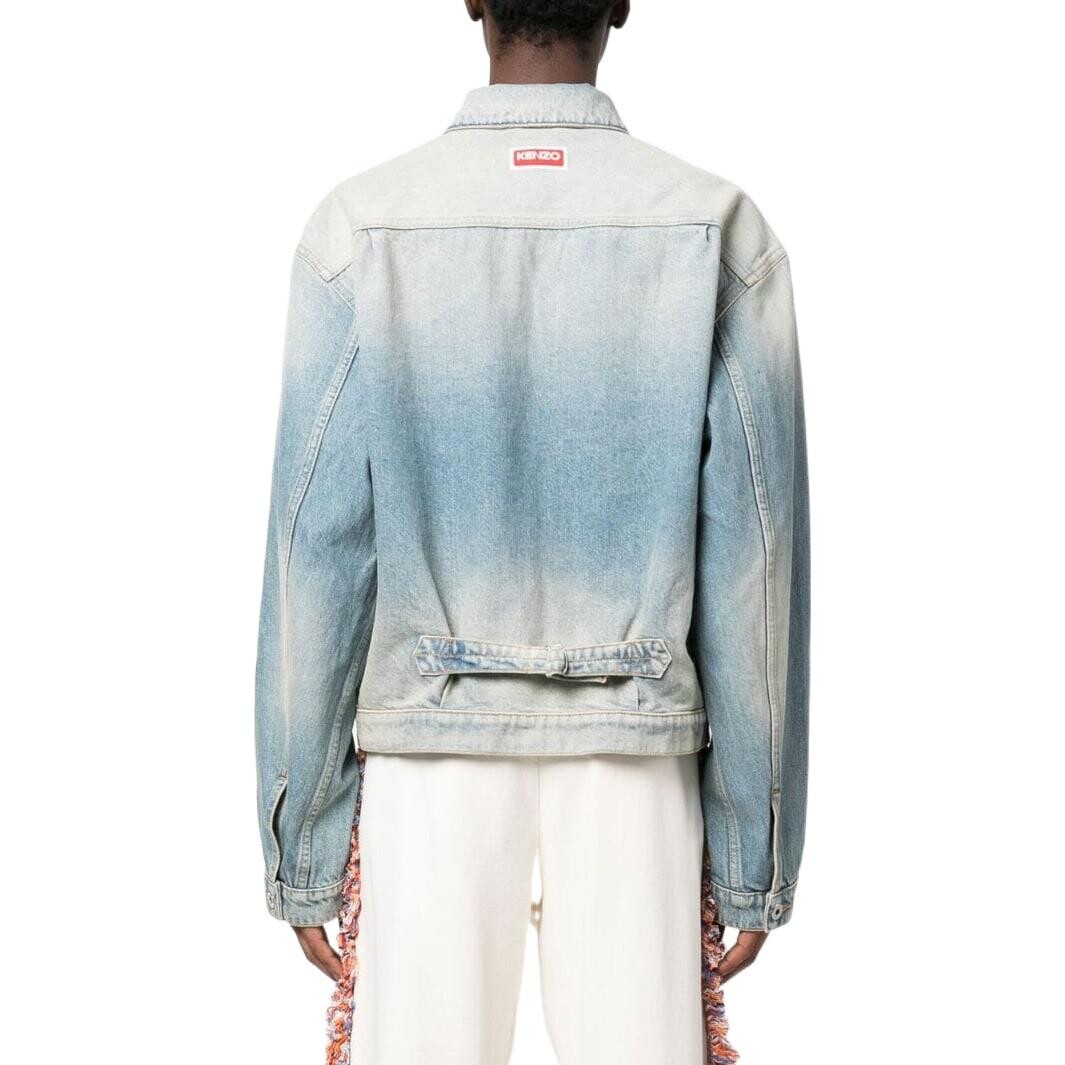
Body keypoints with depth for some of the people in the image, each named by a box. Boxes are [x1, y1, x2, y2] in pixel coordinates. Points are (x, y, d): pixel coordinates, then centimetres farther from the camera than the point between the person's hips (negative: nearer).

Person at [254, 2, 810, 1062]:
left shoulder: (360, 226, -4)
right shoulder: (720, 229, -3)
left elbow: (316, 546, -5)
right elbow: (755, 553, -4)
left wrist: (301, 839, 4)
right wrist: (754, 856, 4)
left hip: (427, 750, 0)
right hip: (635, 757, 1)